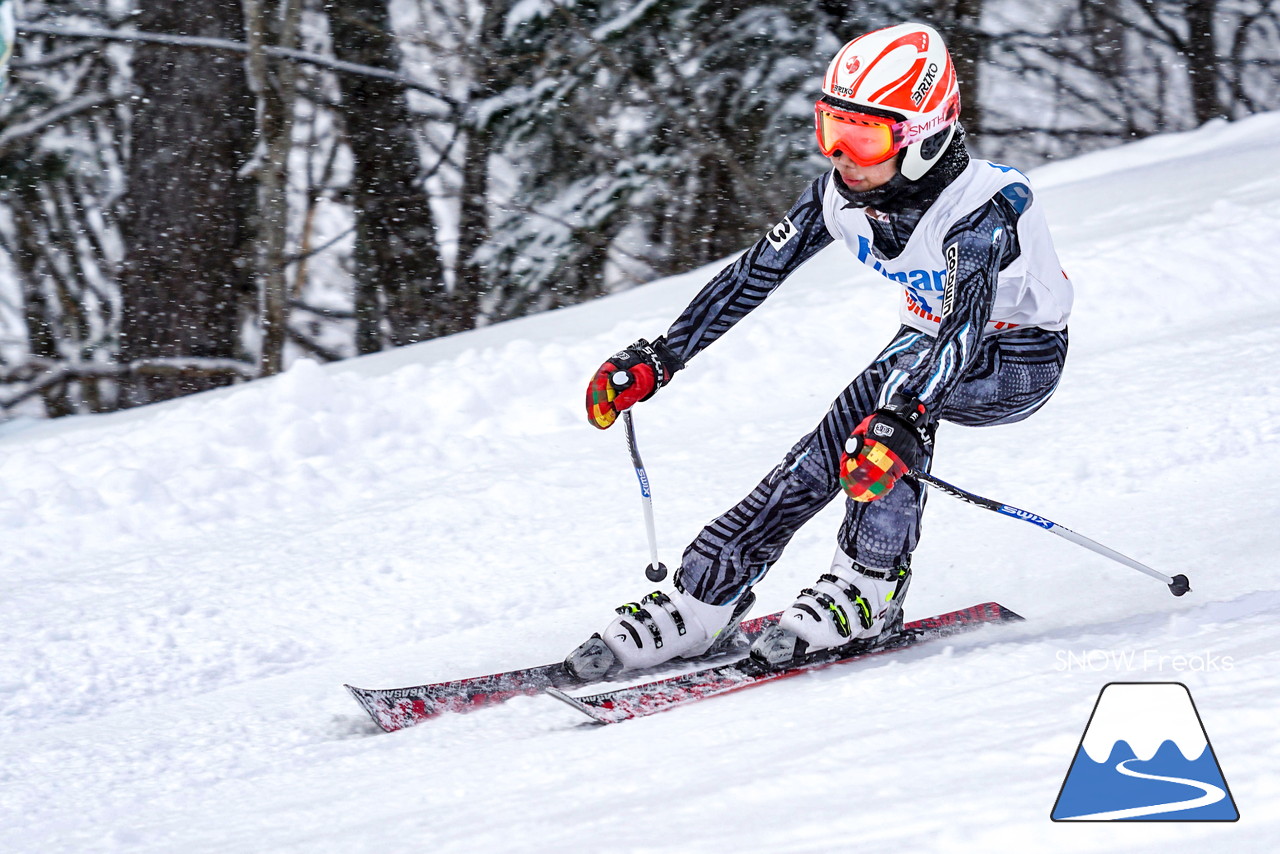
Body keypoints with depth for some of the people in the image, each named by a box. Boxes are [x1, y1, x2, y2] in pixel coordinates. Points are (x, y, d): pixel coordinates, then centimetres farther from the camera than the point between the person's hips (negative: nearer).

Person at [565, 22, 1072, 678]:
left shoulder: (984, 209, -33)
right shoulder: (842, 193, -14)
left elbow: (963, 329, -46)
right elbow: (755, 274, -6)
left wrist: (899, 424, -61)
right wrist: (654, 361, -10)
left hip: (1019, 360, -6)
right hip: (930, 339, 6)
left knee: (894, 384, -33)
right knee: (819, 460, -15)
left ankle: (869, 593, -25)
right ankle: (703, 604, -12)